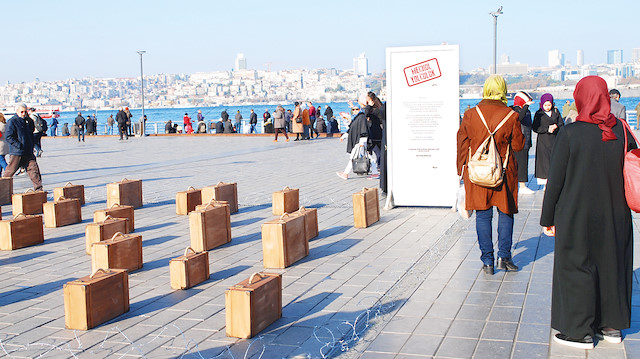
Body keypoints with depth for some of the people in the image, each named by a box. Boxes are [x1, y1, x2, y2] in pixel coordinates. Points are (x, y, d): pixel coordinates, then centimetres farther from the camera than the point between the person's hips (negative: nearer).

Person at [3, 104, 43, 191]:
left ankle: (38, 188, 1)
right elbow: (8, 136, -13)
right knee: (11, 170, 1)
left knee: (34, 168, -1)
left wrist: (31, 146, 14)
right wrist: (19, 145, -18)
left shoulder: (27, 121, 16)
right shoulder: (12, 122, -7)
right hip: (17, 152, -6)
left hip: (28, 153, 6)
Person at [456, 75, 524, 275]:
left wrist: (461, 169, 12)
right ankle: (504, 257, 12)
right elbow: (518, 146, -1)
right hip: (504, 172, -1)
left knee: (483, 215, 6)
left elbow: (462, 145, 3)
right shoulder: (511, 116, -7)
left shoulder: (470, 115, -3)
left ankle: (487, 261, 7)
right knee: (505, 213, 13)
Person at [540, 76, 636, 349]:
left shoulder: (569, 134, -15)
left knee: (576, 268, 6)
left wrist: (548, 218, -1)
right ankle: (612, 326, 28)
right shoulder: (621, 131, -3)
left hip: (577, 217, -4)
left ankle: (580, 332, 12)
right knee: (612, 264, 16)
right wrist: (619, 208, 16)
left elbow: (555, 181, -11)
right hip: (615, 217, 5)